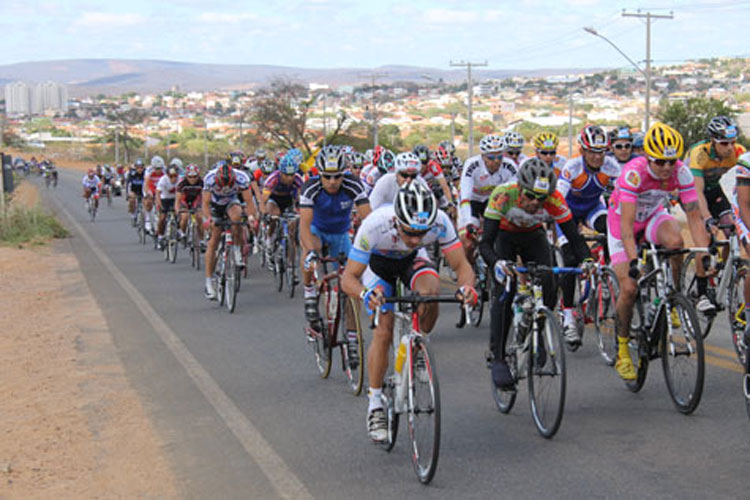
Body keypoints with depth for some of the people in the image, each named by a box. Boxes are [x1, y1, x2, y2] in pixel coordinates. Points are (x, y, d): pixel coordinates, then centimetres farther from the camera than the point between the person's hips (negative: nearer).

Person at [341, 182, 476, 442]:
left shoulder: (440, 222, -35)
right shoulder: (375, 225, -40)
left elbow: (461, 265, -27)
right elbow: (348, 278, -35)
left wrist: (466, 286, -50)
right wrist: (365, 294, -56)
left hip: (412, 260, 2)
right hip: (377, 261, -2)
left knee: (430, 288, -31)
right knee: (384, 331, -14)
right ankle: (375, 404, 2)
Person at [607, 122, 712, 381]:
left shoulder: (681, 172, -25)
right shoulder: (634, 172, -35)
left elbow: (694, 216, -23)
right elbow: (627, 224, -39)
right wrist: (633, 261, -50)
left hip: (653, 217, 3)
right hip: (622, 221, -3)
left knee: (675, 241, -33)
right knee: (629, 288, -12)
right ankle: (622, 351, 8)